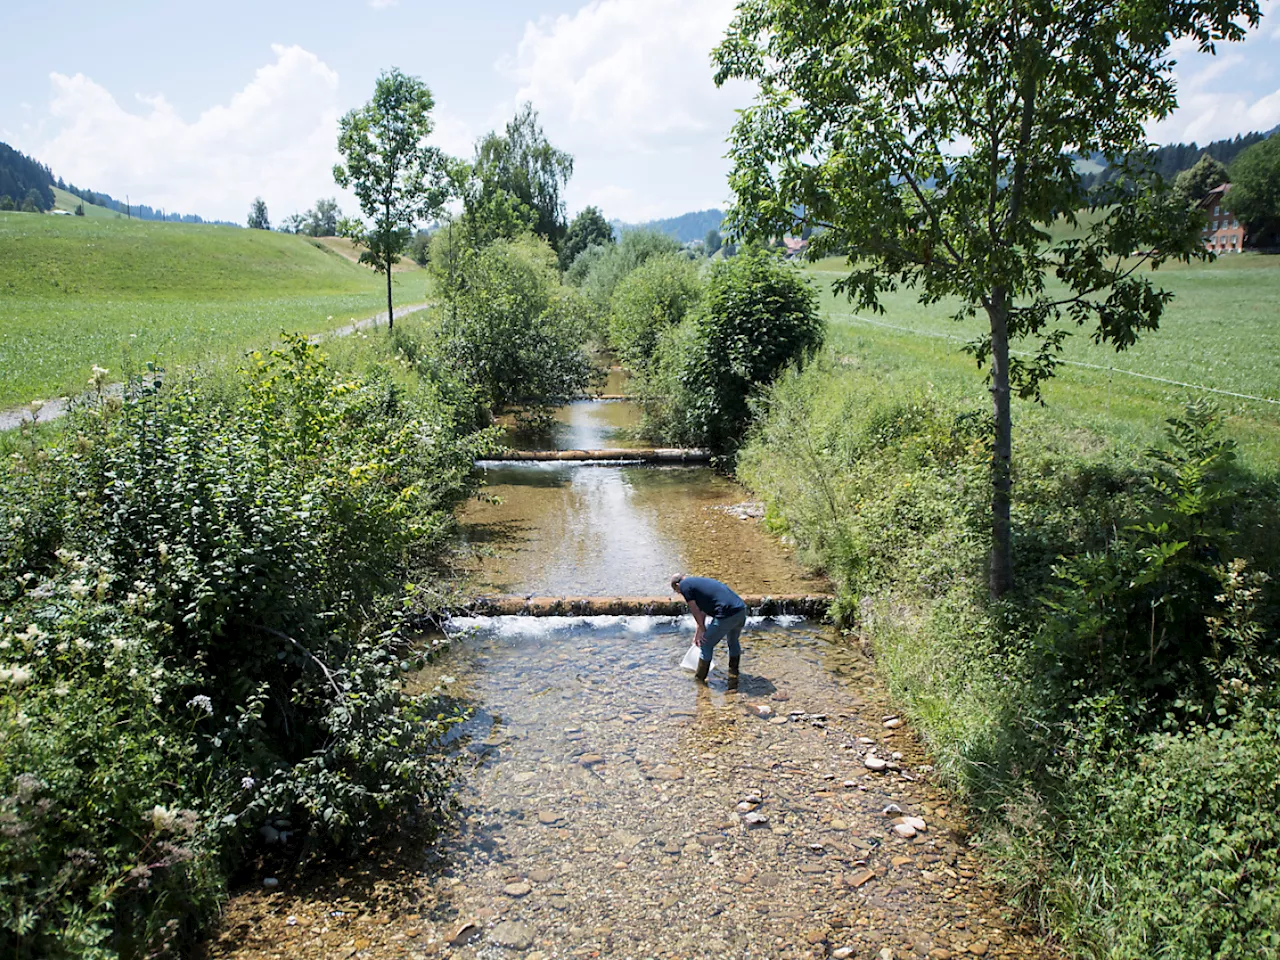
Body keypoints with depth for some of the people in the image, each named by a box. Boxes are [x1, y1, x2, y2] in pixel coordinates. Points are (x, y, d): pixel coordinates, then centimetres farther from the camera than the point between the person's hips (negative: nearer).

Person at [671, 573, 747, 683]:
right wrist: (698, 631, 42)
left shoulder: (684, 585, 3)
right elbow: (702, 611, 36)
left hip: (727, 615, -8)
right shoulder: (699, 581, 29)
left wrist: (702, 629, 13)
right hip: (741, 610, 8)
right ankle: (733, 676, 39)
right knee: (733, 641, 31)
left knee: (706, 645, 11)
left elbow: (695, 610, 1)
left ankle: (700, 679, 23)